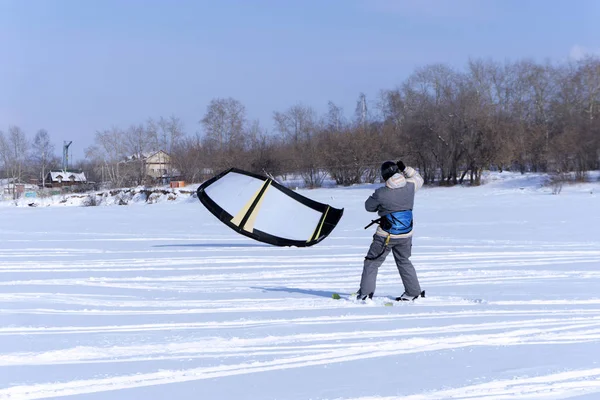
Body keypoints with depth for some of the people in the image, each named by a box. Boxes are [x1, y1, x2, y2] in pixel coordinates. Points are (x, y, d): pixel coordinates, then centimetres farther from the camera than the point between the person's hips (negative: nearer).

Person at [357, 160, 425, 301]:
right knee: (404, 262, 23)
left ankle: (365, 293, 0)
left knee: (372, 263, 6)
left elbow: (369, 206, 1)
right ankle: (413, 292, 25)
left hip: (386, 236, -4)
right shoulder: (409, 187, -7)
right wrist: (406, 169, 13)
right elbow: (418, 179, 17)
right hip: (406, 235, 4)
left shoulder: (381, 193, -17)